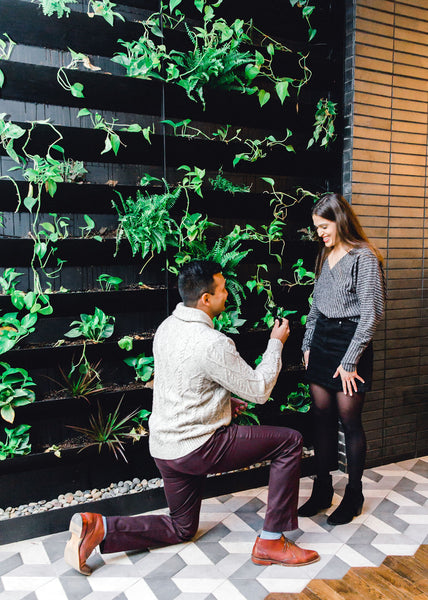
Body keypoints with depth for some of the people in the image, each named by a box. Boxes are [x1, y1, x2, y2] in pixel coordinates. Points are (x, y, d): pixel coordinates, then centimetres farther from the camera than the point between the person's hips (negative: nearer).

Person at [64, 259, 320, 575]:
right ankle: (271, 541, 6)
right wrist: (276, 342, 0)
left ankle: (97, 527, 8)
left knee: (181, 529, 25)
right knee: (290, 442, 0)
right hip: (196, 447, -8)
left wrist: (224, 401, 17)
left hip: (164, 447, 9)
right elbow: (259, 390, -13)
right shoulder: (213, 343, -23)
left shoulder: (167, 327, 4)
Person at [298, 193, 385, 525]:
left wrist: (350, 361, -14)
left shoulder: (364, 258, -11)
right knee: (322, 418, 10)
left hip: (349, 342, -7)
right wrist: (308, 344, 14)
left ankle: (354, 496, 19)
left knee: (350, 421, 2)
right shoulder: (327, 255, 12)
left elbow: (370, 315, -13)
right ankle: (322, 491, 22)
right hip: (322, 340, 7)